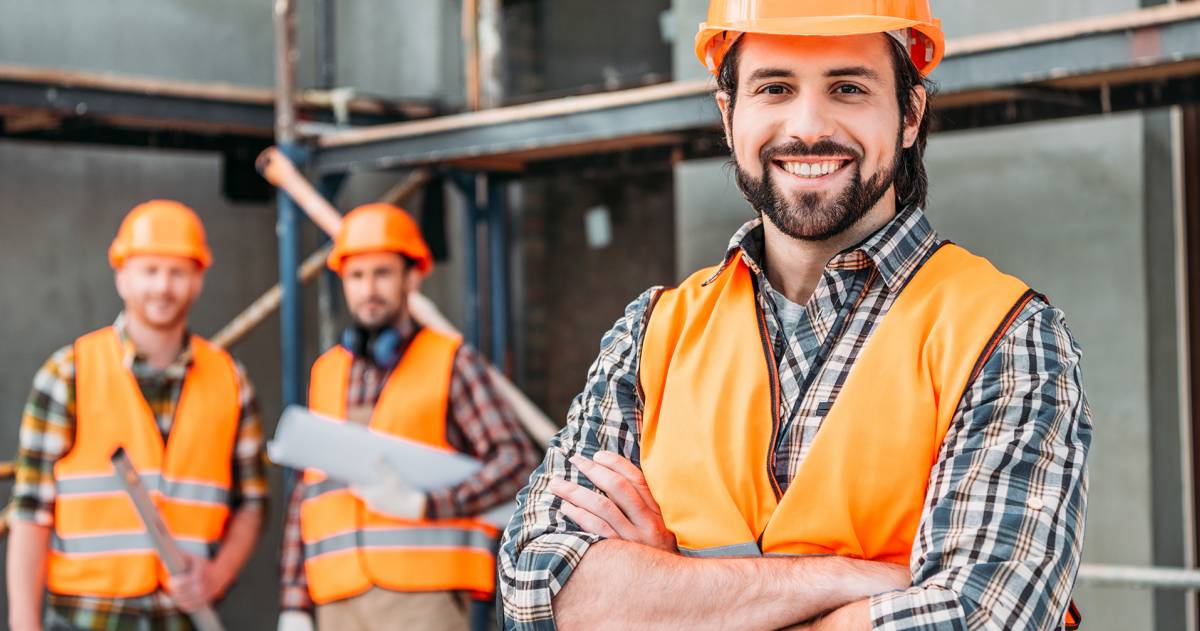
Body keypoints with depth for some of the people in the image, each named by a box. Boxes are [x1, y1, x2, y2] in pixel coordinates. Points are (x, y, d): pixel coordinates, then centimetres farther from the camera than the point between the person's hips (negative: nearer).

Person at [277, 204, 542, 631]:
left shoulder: (452, 362, 5)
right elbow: (308, 495, 16)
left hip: (423, 595, -4)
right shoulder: (326, 372, 17)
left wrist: (424, 503, -15)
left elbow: (517, 459, -3)